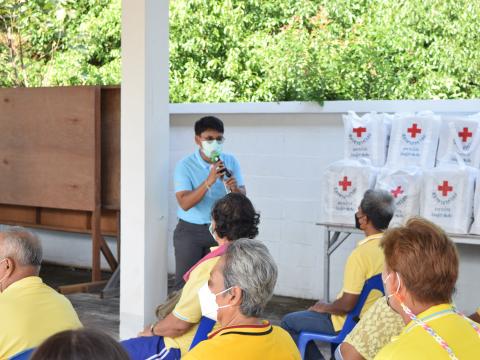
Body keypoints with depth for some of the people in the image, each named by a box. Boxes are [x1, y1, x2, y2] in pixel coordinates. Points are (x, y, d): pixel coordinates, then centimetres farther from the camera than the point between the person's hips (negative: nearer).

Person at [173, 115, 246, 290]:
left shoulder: (231, 162, -1)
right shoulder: (185, 165, -11)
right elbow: (185, 203, -22)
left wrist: (235, 189, -28)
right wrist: (209, 182, -33)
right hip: (190, 231, -3)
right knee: (185, 283, 0)